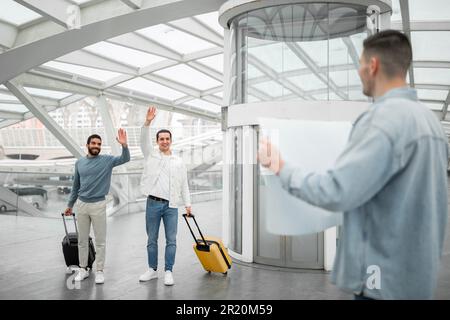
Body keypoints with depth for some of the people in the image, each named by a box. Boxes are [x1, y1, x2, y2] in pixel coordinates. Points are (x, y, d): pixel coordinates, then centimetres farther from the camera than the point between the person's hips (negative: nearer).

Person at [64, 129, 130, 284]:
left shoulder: (107, 160, -4)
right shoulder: (79, 163, 6)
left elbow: (125, 159, -19)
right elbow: (75, 185, 14)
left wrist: (124, 145, -37)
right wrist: (70, 204, 17)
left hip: (98, 205, -3)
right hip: (81, 204, 3)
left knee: (100, 240, 3)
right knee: (82, 239, 12)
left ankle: (99, 271, 14)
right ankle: (83, 269, 25)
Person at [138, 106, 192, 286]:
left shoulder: (178, 162, 9)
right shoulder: (151, 155, 7)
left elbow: (184, 185, 10)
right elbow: (144, 141, -10)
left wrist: (188, 204, 3)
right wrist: (147, 122, -26)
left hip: (171, 205, 0)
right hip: (153, 203, 0)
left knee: (171, 240, 1)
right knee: (152, 239, 9)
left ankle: (168, 272, 10)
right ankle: (152, 270, 21)